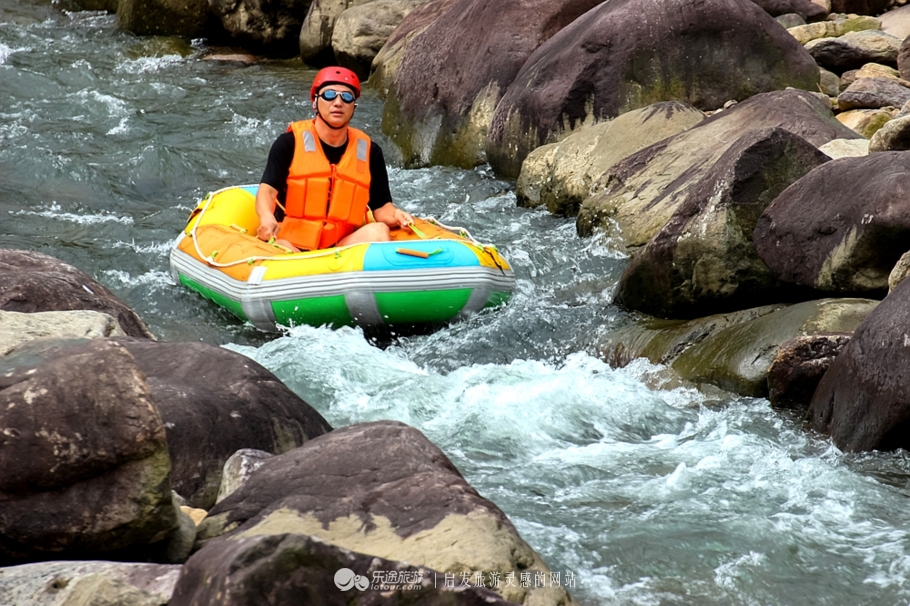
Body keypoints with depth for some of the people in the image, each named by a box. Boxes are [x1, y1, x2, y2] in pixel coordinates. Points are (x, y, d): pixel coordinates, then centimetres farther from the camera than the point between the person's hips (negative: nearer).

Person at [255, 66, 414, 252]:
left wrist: (394, 215, -14)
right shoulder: (290, 143, 1)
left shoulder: (369, 151, 10)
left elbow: (380, 206, 10)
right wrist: (266, 218, -30)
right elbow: (267, 189, -8)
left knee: (378, 231, -26)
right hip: (291, 244, -3)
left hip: (342, 248, 3)